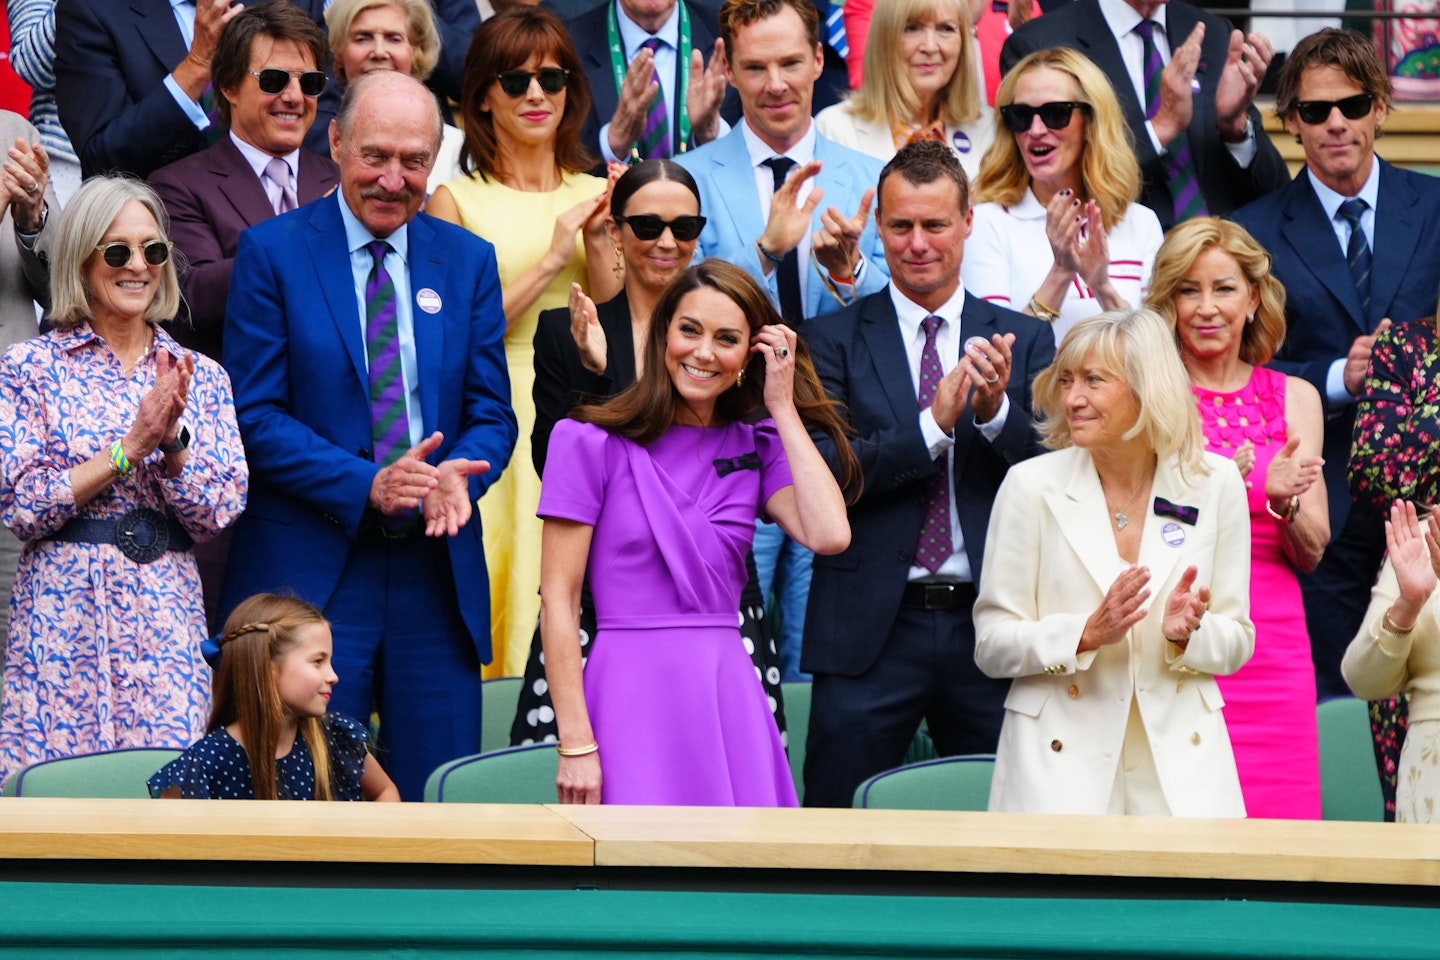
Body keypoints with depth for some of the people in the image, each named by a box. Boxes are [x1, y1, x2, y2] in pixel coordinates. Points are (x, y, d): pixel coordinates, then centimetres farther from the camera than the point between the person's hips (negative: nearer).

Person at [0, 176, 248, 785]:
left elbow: (218, 515, 4)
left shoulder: (200, 376, 10)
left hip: (168, 621, 2)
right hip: (62, 615, -2)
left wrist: (172, 438, -12)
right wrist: (129, 447, -12)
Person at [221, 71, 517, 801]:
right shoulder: (272, 252, 0)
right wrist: (366, 485, -18)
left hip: (438, 572, 3)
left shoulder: (468, 261, 11)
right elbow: (255, 414, -6)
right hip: (309, 571, -3)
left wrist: (456, 474, -13)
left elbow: (491, 411, 10)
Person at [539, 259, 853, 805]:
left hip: (729, 698, 4)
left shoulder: (756, 445, 11)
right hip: (635, 696, -4)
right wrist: (575, 742, -12)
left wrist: (782, 408, -1)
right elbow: (558, 597, -4)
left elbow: (829, 534, -8)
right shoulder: (592, 442, -1)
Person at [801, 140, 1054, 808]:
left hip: (989, 623, 2)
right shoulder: (835, 340, 4)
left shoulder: (1024, 340, 10)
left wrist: (997, 411, -17)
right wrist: (932, 425, -18)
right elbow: (819, 474, -7)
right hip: (871, 629, -1)